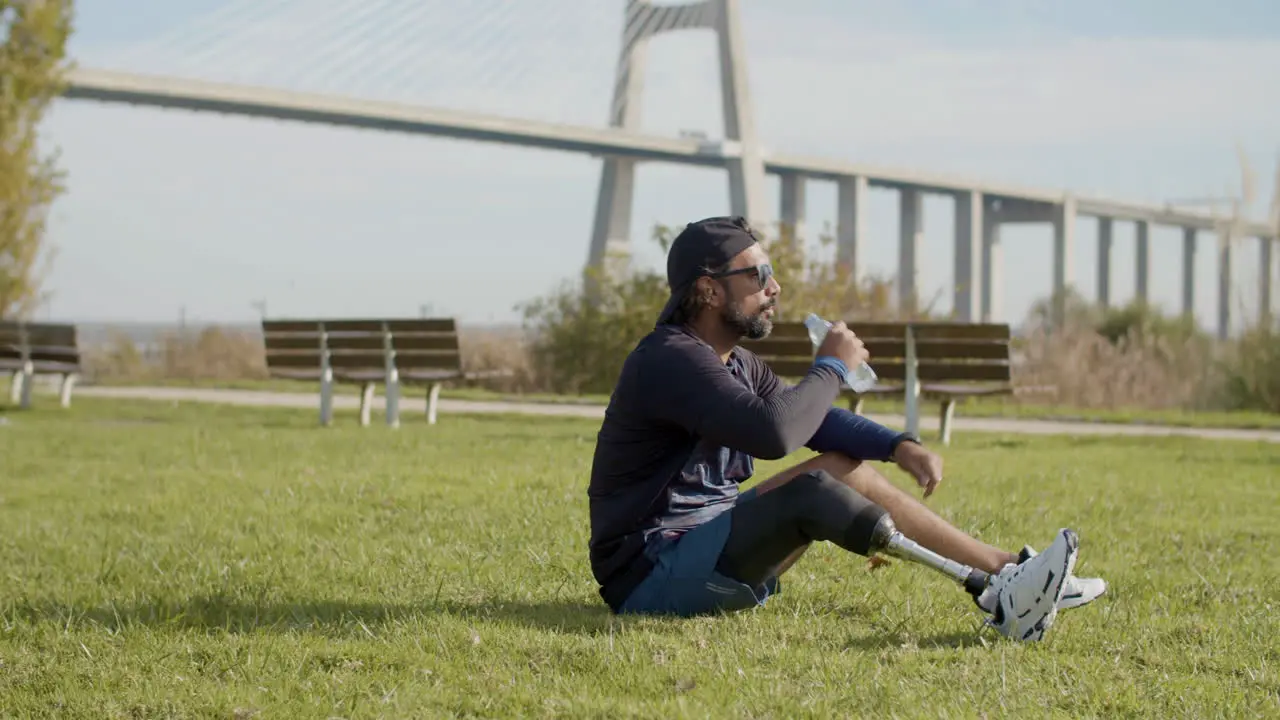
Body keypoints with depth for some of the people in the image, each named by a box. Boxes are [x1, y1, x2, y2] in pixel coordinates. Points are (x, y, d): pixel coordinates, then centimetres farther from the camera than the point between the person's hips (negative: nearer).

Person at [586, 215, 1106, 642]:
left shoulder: (736, 364, 14)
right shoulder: (671, 359, -18)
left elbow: (816, 420, 15)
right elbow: (774, 432, -31)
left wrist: (900, 447, -3)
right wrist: (832, 366, -14)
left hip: (714, 550, 10)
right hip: (650, 578, -10)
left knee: (845, 466, 6)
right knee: (812, 491, -27)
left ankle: (1009, 571, -1)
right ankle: (995, 597, -24)